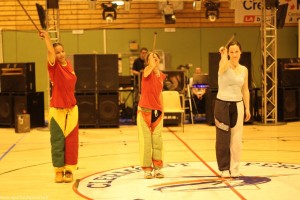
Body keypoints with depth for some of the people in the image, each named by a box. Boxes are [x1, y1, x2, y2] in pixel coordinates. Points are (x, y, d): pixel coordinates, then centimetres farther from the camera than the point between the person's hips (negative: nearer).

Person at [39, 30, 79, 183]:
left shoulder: (69, 65, 8)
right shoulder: (54, 66, -7)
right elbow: (50, 52, -26)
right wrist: (46, 37, -27)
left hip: (71, 108, 5)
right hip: (57, 109, -5)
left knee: (71, 141, 5)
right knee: (57, 141, -1)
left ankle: (69, 170, 13)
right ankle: (59, 170, 10)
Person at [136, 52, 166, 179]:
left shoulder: (162, 75, 8)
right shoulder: (147, 72, -9)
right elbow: (151, 67, -37)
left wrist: (162, 109, 15)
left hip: (157, 111, 5)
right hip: (144, 110, -5)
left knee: (157, 141, 8)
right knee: (145, 140, 0)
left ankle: (157, 168, 17)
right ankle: (147, 169, 9)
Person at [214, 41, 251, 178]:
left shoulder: (244, 70, 7)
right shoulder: (224, 66, -6)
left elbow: (245, 90, 11)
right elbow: (224, 65, -35)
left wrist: (247, 108, 7)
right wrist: (223, 54, -23)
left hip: (238, 105, 3)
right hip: (222, 104, -3)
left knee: (236, 139, 4)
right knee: (223, 138, 3)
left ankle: (234, 168, 15)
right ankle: (224, 168, 14)